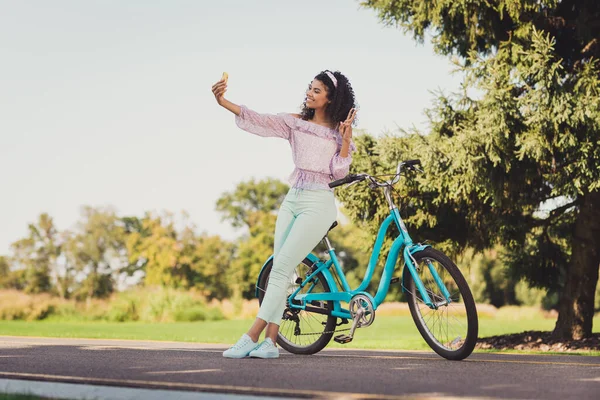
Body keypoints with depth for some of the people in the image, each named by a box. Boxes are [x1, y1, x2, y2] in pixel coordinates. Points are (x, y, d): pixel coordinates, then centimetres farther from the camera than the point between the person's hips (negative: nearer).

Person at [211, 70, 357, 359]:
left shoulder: (339, 132, 3)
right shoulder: (294, 122, 9)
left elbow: (338, 172, -4)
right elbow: (258, 120, -4)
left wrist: (346, 140, -14)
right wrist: (223, 102, -16)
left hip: (318, 204, -5)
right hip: (292, 200, 5)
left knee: (281, 269, -12)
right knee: (280, 270, 1)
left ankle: (251, 337, -13)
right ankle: (270, 341, 1)